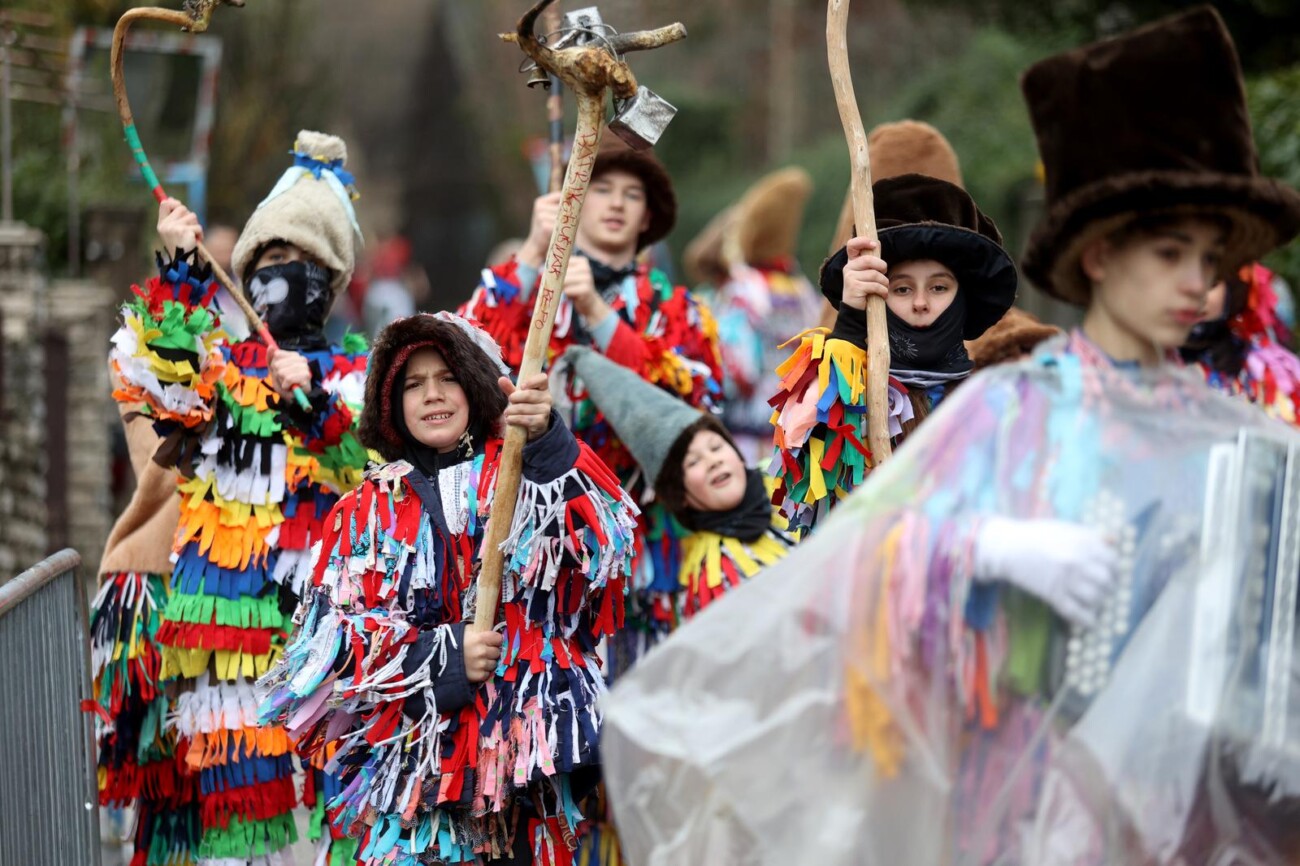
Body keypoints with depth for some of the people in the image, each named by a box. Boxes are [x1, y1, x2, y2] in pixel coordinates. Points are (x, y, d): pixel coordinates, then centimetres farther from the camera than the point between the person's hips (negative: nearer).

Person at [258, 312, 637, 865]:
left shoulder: (521, 479, 7)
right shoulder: (368, 511, 12)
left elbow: (599, 535, -15)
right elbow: (328, 636, 4)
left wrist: (548, 442, -32)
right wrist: (441, 657, -10)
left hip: (526, 747, -1)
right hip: (411, 756, 1)